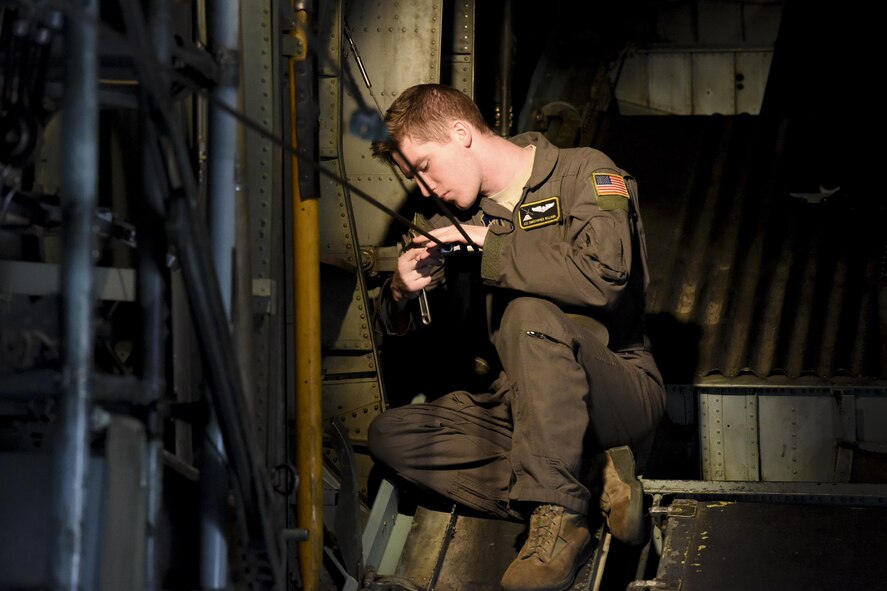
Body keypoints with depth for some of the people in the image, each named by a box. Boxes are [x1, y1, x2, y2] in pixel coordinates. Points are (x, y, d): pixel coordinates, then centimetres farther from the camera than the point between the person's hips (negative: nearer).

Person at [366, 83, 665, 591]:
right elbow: (408, 330, 18)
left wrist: (492, 245, -19)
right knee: (391, 435, -11)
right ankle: (591, 479, -16)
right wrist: (402, 293, -6)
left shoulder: (584, 173, -7)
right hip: (525, 406, 7)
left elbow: (604, 276, -27)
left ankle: (558, 516, -32)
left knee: (530, 313, -33)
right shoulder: (463, 216, 12)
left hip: (622, 391, -7)